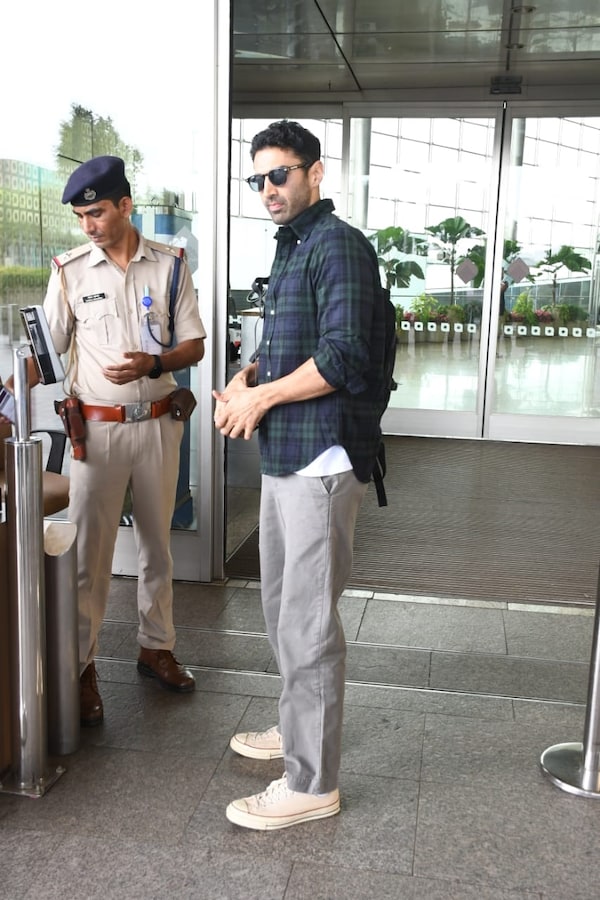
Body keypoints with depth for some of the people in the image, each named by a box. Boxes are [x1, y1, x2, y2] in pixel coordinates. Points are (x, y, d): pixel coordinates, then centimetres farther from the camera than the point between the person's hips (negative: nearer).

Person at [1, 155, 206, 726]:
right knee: (89, 551, 1)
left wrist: (152, 363, -18)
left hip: (157, 423, 2)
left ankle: (155, 646, 30)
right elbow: (48, 350, 0)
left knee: (156, 542, 13)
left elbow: (194, 347, 0)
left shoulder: (169, 265, 0)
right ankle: (81, 665, 14)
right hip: (97, 428, -1)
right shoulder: (69, 270, -2)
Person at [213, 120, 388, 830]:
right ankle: (297, 727, 38)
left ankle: (311, 783, 9)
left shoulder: (337, 245, -12)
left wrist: (261, 397, -14)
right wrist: (243, 382, 3)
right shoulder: (291, 248, 19)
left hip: (320, 457, -10)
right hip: (283, 453, 10)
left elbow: (343, 356, -22)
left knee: (306, 622, -4)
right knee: (281, 604, 20)